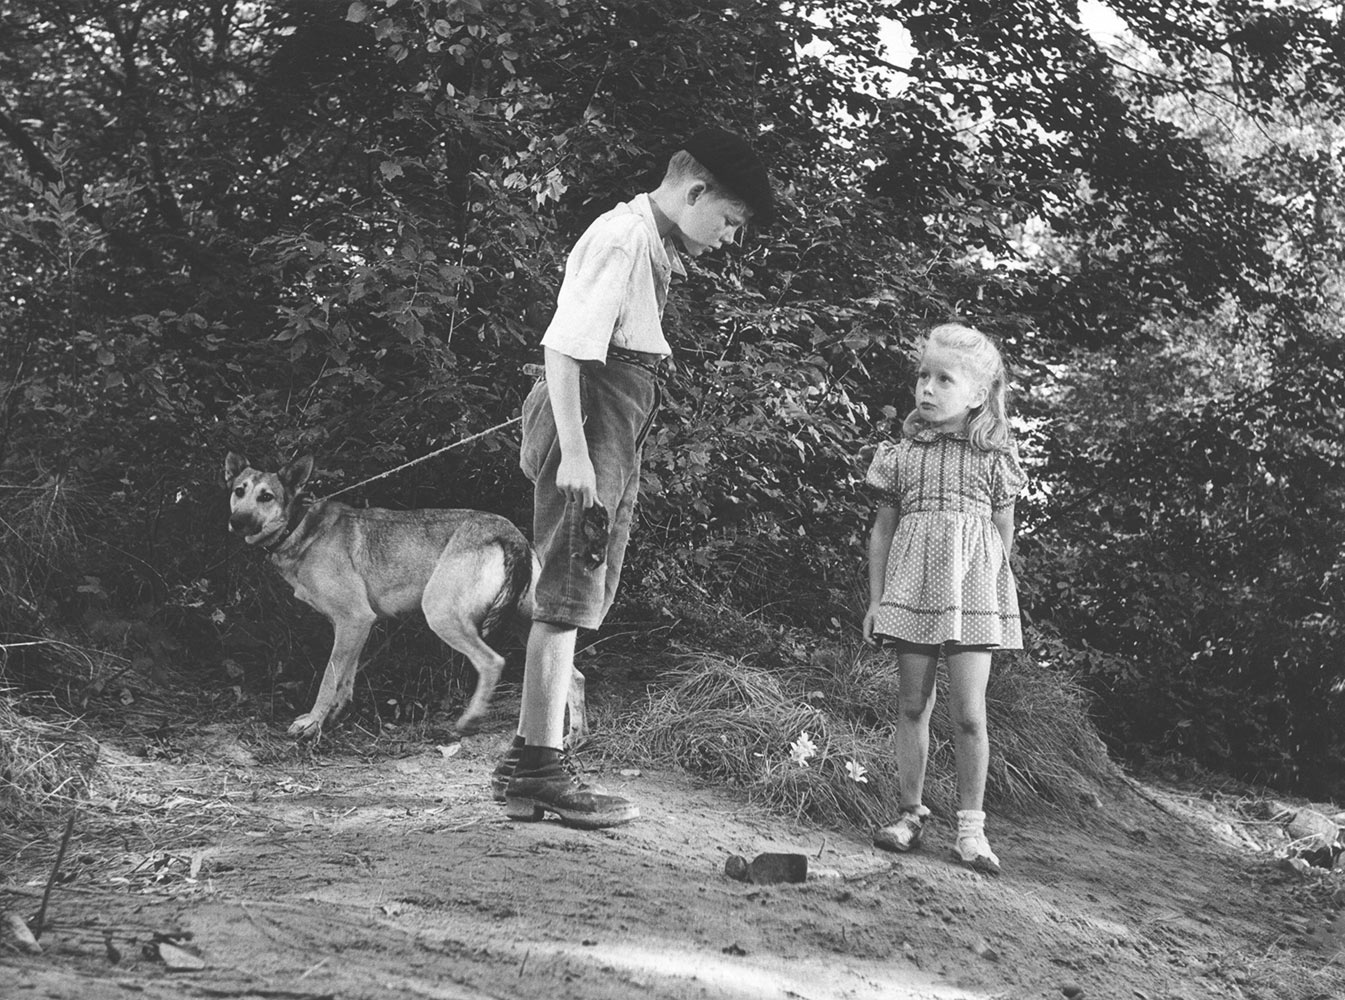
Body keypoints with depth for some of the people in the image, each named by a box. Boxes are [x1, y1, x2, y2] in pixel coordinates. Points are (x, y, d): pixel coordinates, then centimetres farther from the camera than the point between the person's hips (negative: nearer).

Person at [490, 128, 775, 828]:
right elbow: (565, 345, -21)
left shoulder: (653, 245, 16)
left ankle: (528, 763, 18)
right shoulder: (622, 240, -15)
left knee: (573, 596, 12)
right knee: (566, 594, -6)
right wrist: (572, 451, -24)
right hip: (587, 420, -10)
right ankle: (540, 769, -1)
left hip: (615, 429, 10)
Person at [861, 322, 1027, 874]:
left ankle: (971, 825, 4)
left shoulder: (994, 460, 1)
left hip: (973, 595, -2)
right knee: (913, 705, 6)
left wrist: (992, 591, 2)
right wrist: (876, 599, 5)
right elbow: (883, 529, 8)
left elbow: (1003, 535, 7)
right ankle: (911, 812, 17)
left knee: (969, 713, -5)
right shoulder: (901, 455, 3)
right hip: (911, 593, 2)